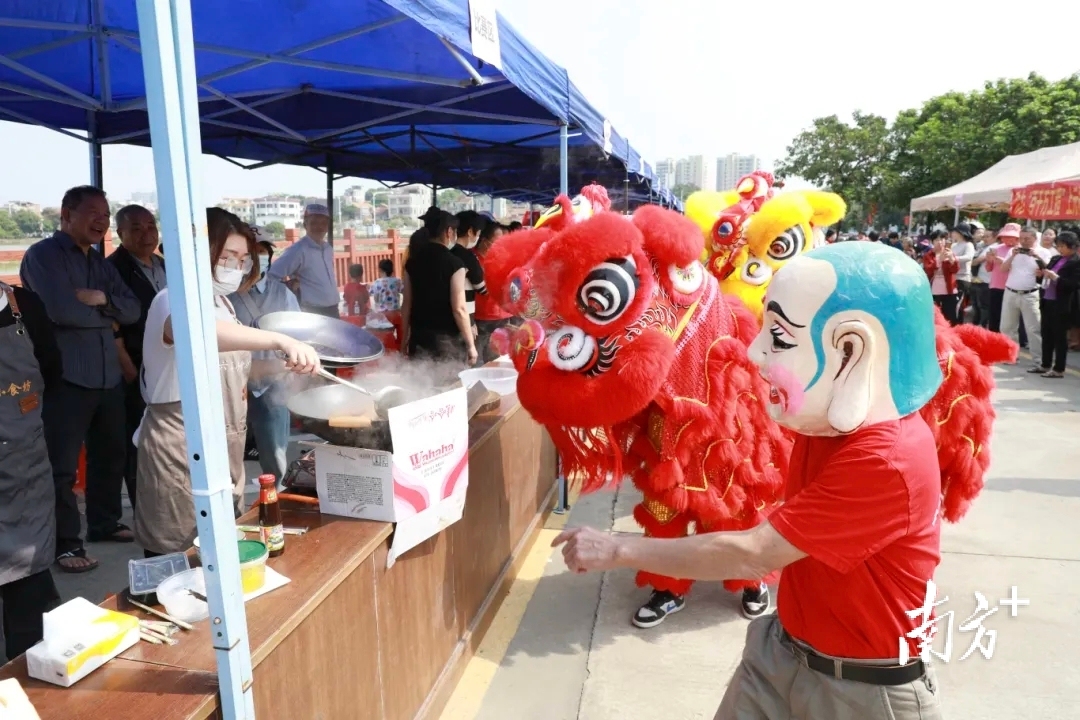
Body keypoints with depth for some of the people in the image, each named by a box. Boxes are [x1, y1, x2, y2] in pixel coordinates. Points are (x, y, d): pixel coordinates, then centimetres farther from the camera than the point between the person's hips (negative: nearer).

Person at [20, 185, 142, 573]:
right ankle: (65, 543, 11)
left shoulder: (100, 262, 16)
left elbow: (133, 310, 6)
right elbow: (62, 311, -21)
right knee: (62, 466, 1)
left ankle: (105, 523, 33)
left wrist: (102, 298, -12)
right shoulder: (42, 255, -6)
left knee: (111, 454, 17)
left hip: (108, 376, 8)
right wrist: (106, 318, -5)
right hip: (66, 379, -7)